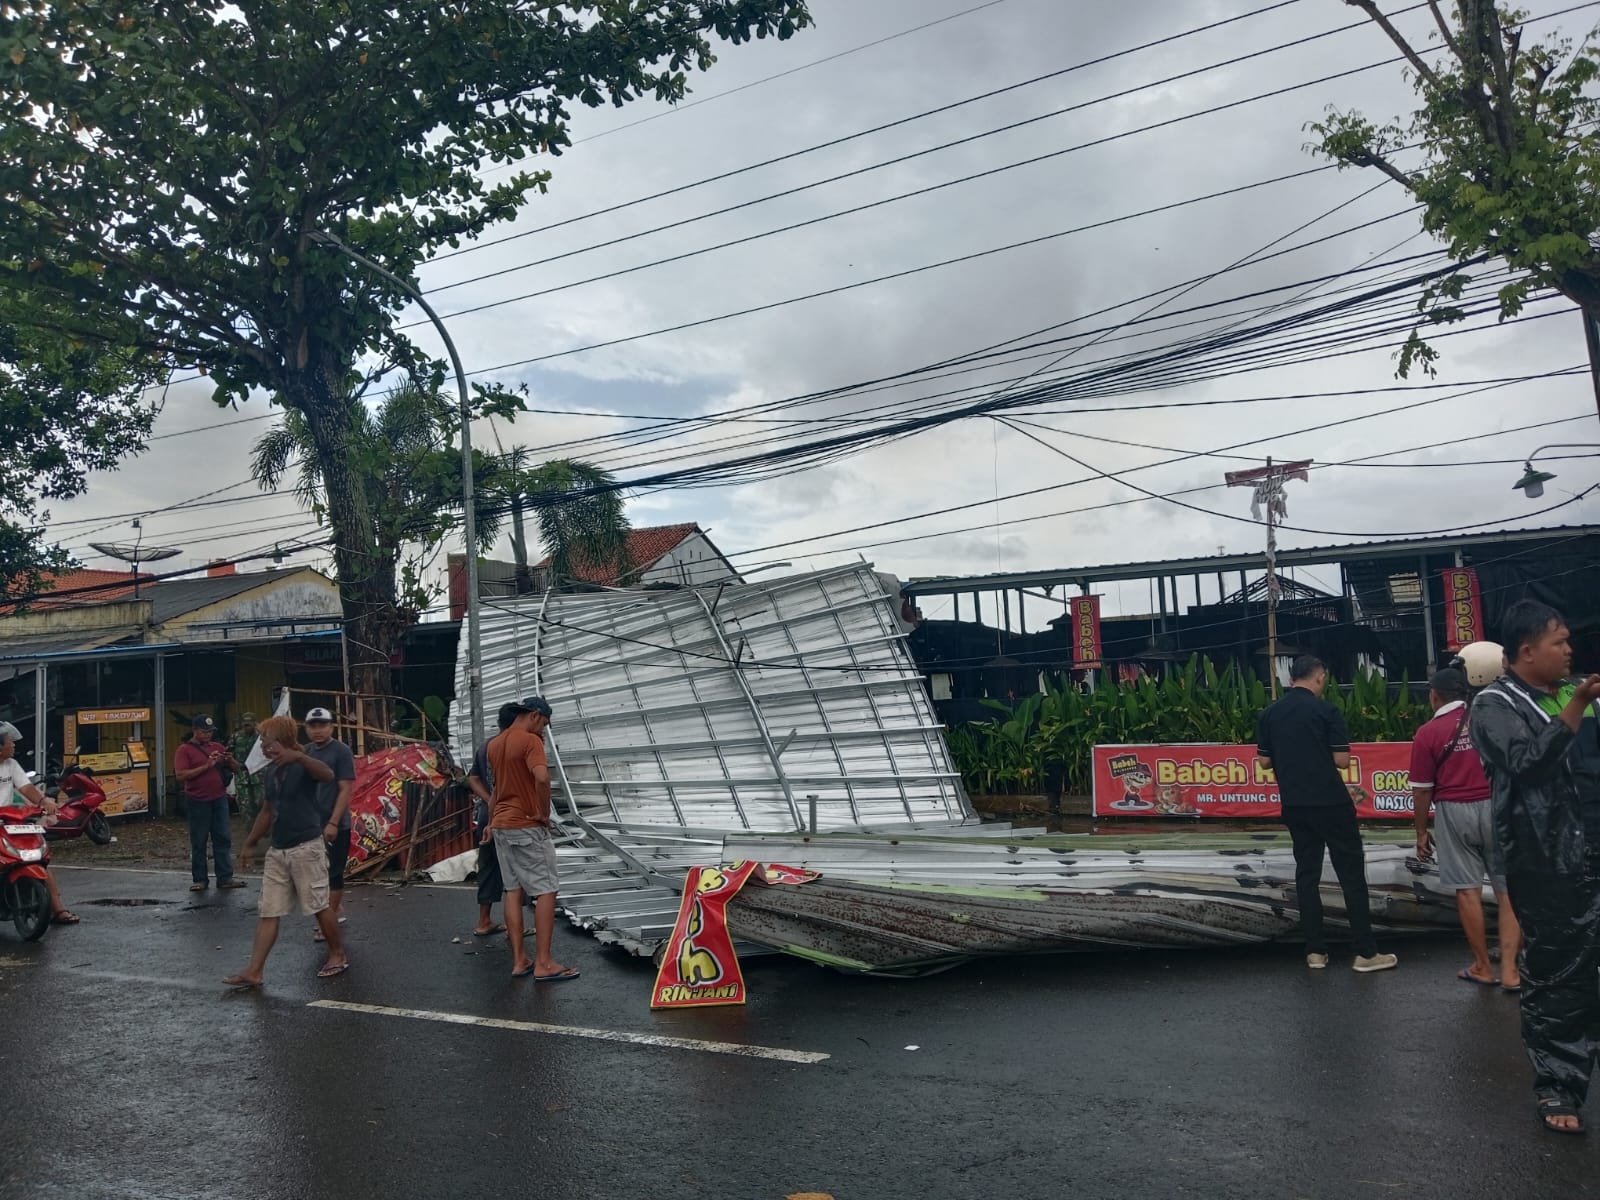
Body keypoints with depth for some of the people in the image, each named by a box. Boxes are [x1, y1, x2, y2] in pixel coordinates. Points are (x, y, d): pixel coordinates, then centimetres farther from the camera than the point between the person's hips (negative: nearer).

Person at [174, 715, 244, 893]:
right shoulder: (184, 750, -2)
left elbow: (236, 768, 15)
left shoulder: (217, 747, 12)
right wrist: (206, 766, -19)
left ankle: (225, 878, 6)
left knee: (223, 839, 3)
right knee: (198, 842, 3)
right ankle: (200, 880, 11)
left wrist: (229, 759, -7)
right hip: (198, 802, -4)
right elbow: (181, 775, -14)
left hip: (219, 799, 4)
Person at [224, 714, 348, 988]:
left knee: (319, 906, 2)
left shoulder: (303, 766, -11)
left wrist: (299, 756, -50)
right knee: (268, 913, 5)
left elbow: (328, 775, -35)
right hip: (277, 851, 7)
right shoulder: (270, 771, 12)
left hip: (307, 848, -7)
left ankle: (338, 956, 18)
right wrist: (250, 844, 24)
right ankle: (253, 971, 5)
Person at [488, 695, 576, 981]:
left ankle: (519, 960, 10)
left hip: (501, 824, 9)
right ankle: (543, 963, -6)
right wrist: (544, 812, -20)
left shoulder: (494, 744, 12)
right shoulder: (530, 741, -15)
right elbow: (541, 777, -31)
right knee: (546, 891, -4)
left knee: (513, 891, 9)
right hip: (527, 826, -8)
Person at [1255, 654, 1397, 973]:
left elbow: (1265, 761, 6)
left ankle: (1315, 951, 12)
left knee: (1307, 873, 11)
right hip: (1330, 802, -5)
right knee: (1351, 873, 2)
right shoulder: (1325, 710, -10)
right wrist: (1323, 755, 9)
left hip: (1294, 804, 5)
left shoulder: (1269, 713, 3)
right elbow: (1342, 760, -11)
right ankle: (1366, 952, 4)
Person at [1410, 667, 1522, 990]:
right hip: (1498, 807, 2)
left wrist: (1421, 831, 6)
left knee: (1467, 889, 7)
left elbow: (1422, 789, -4)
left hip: (1455, 812, -2)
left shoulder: (1428, 732, -6)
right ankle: (1510, 969, 2)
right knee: (1508, 888, 6)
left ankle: (1483, 967, 14)